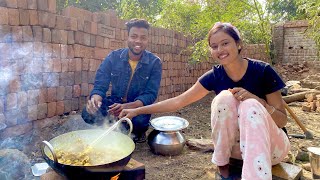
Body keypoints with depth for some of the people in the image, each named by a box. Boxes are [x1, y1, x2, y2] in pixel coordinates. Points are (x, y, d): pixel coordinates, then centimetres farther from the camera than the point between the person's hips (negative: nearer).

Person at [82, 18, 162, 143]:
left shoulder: (155, 62, -11)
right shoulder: (113, 57, -6)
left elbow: (150, 94, -16)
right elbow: (100, 85, -9)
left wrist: (128, 107, -36)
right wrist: (95, 99, -35)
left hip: (139, 105, -2)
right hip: (114, 101, 2)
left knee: (139, 121, -36)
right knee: (88, 113, -25)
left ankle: (138, 132, 2)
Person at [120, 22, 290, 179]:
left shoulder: (262, 71, -16)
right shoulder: (215, 76, -9)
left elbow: (283, 120, -11)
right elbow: (178, 101, -8)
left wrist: (257, 100, -30)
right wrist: (137, 110, -10)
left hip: (271, 145, -2)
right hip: (235, 143, 3)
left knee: (250, 105, -32)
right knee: (224, 97, -26)